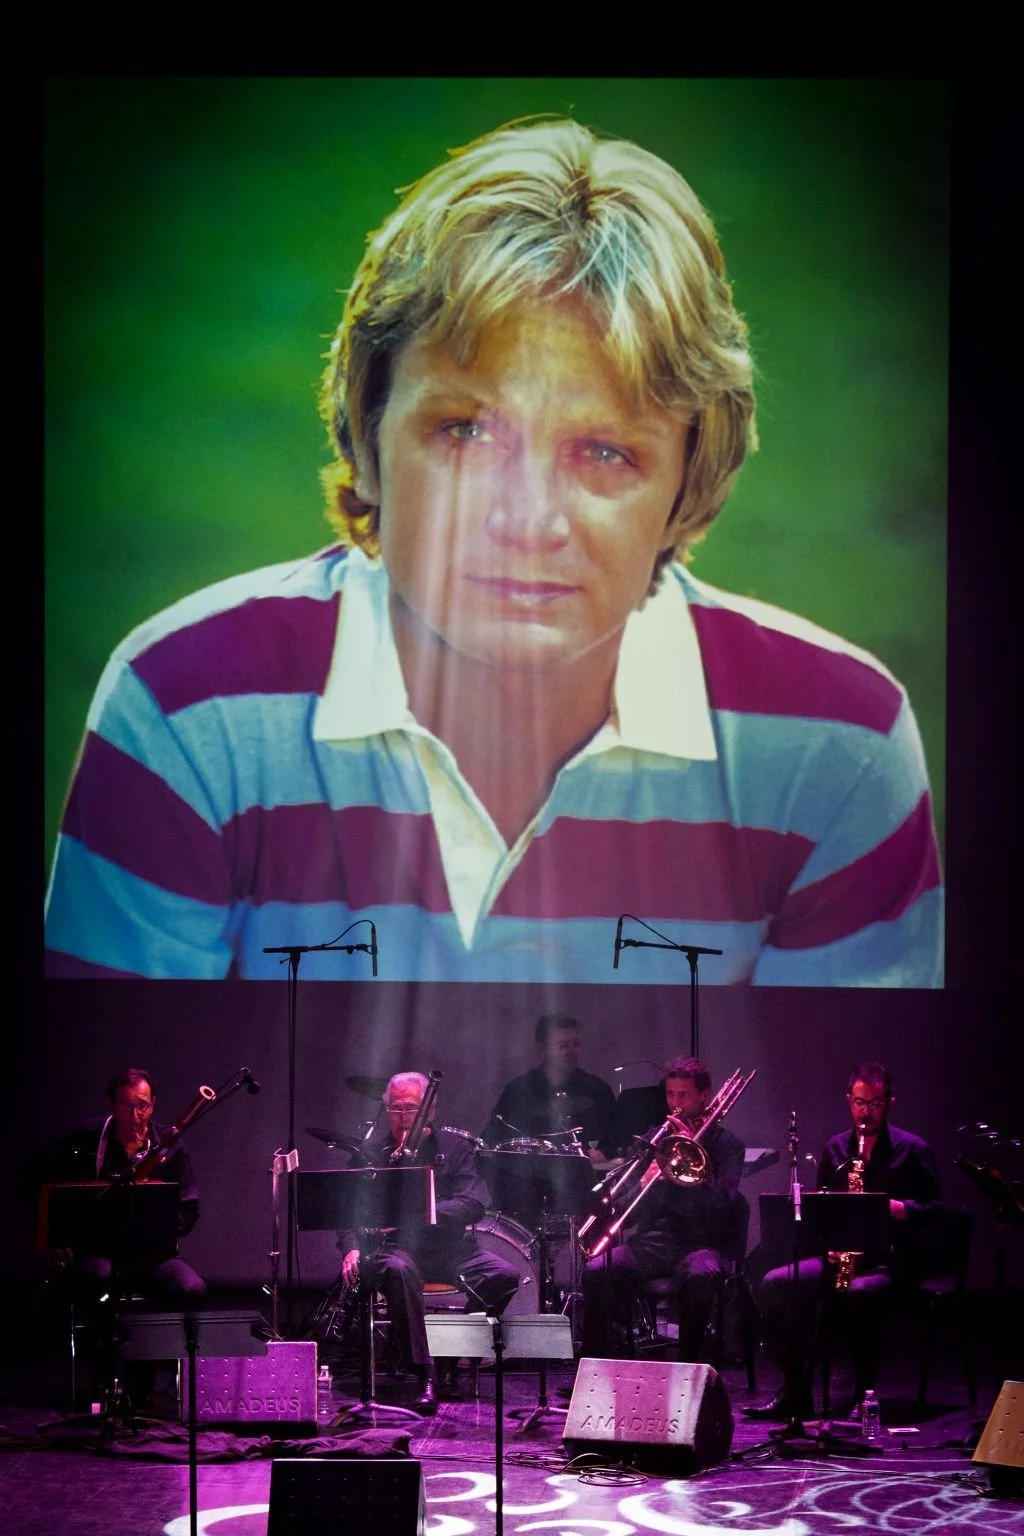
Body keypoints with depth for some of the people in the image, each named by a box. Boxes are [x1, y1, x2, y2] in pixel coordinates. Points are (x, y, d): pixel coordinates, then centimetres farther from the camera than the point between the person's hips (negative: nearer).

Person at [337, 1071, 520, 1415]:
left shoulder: (454, 1146, 5)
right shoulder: (371, 1150, 6)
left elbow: (473, 1204, -7)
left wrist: (421, 1212, -23)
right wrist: (352, 1248, -19)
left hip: (447, 1245, 2)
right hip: (394, 1245, -2)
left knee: (504, 1276, -22)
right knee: (398, 1270, -38)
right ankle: (425, 1377, -37)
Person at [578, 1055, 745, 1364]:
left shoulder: (726, 1144, 8)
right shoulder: (653, 1138, 17)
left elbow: (723, 1206, -8)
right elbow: (623, 1208, 11)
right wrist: (644, 1183, -12)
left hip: (700, 1242, -3)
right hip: (651, 1242, 3)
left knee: (700, 1275, -39)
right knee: (596, 1271, -25)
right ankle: (601, 1366, -16)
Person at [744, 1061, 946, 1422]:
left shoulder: (912, 1150, 1)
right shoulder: (836, 1149, 14)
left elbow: (935, 1210, -3)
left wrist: (889, 1206, -19)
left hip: (894, 1259, -5)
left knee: (859, 1292, -38)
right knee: (775, 1283, -17)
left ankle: (865, 1394, -23)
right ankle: (795, 1392, -13)